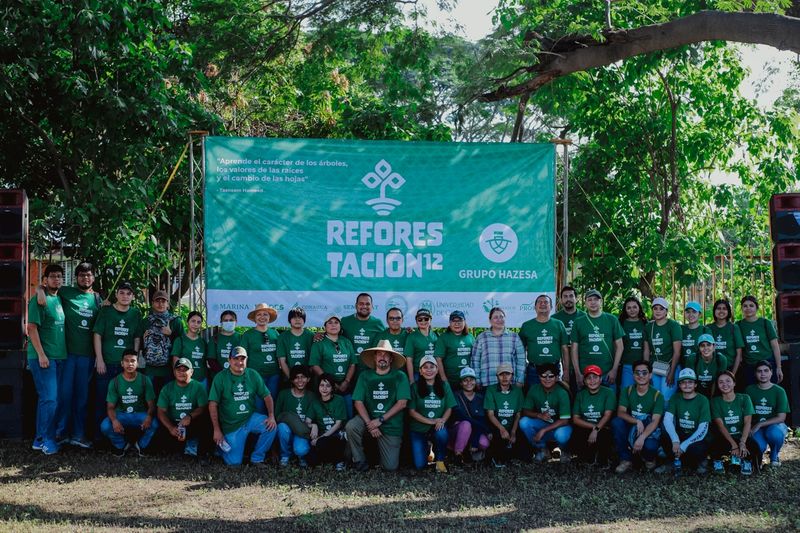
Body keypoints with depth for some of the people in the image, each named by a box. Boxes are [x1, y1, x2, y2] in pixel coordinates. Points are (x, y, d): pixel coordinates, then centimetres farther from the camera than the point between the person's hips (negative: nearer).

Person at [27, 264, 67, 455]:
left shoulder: (60, 299, 14)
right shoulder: (39, 300, -7)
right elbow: (32, 328, -12)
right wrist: (41, 354, -17)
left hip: (60, 357, 8)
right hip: (43, 357, -8)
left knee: (62, 399, 8)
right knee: (50, 399, -11)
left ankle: (41, 439, 17)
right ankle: (45, 440, 0)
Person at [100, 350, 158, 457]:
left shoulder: (144, 380, -5)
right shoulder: (115, 382, -4)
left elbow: (151, 404, -6)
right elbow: (110, 407, -6)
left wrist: (149, 416, -31)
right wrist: (114, 420, -29)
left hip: (140, 415, 0)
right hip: (121, 415, 0)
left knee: (154, 424, -32)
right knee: (105, 426, -29)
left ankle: (140, 445, 1)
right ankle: (122, 445, 3)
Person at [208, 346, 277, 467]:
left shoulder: (253, 375, 0)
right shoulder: (220, 377, -10)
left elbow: (267, 396, 3)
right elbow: (213, 404, -10)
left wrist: (271, 416, -13)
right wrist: (217, 430, -12)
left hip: (251, 418, 3)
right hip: (231, 425, -3)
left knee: (271, 427, -25)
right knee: (234, 463, -6)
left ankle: (257, 458, -2)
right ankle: (222, 445, 29)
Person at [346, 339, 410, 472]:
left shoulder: (400, 377, -4)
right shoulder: (365, 376, 1)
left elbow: (402, 403, -11)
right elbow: (358, 402, -5)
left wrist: (380, 420, -17)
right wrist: (369, 424, -19)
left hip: (391, 425, -1)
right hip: (369, 418, 1)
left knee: (390, 467, -8)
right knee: (351, 426, -31)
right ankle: (360, 461, -8)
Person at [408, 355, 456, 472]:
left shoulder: (444, 386, 2)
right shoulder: (415, 387, -5)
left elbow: (449, 408, 2)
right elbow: (412, 411, -7)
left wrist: (442, 421, -20)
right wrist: (430, 421, -17)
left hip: (437, 427, 1)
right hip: (418, 429, -1)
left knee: (442, 434, -37)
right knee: (419, 465, -11)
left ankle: (440, 460, -6)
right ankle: (425, 448, 26)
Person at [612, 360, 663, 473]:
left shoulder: (657, 395, -9)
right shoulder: (627, 391, -1)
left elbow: (655, 421, -18)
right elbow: (620, 413, -12)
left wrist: (641, 438, -33)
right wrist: (637, 421, -30)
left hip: (650, 430, -2)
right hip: (631, 429, 3)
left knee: (650, 446, -36)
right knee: (616, 422, -27)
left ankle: (649, 458, 6)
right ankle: (626, 460, -16)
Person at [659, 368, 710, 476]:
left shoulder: (702, 400, -9)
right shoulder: (675, 398, 0)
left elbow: (703, 428, -17)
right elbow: (667, 419, -14)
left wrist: (684, 445, -27)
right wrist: (675, 441, -32)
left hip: (696, 439, -2)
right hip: (680, 435, 2)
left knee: (698, 449, -36)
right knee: (665, 437, -29)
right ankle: (676, 462, -6)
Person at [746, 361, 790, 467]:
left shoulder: (779, 391, -4)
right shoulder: (750, 390, 3)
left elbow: (781, 417, -9)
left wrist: (760, 424, -16)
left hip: (774, 425, -1)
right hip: (756, 427, 1)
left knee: (775, 433, -39)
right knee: (759, 447, -33)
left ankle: (774, 455, -3)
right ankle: (758, 454, 9)